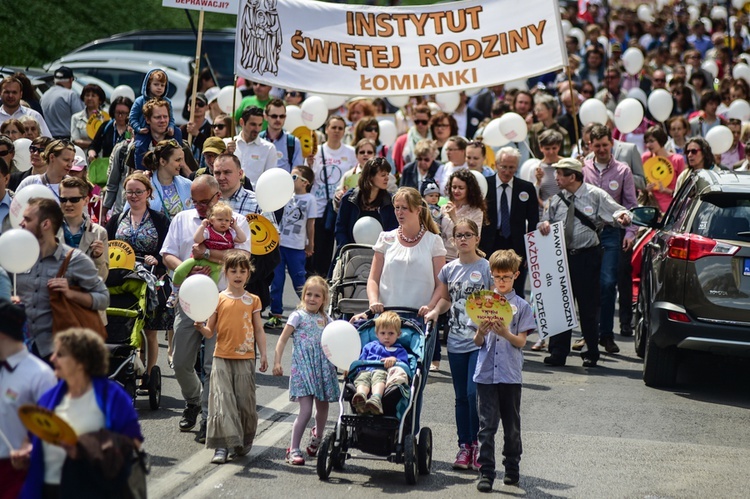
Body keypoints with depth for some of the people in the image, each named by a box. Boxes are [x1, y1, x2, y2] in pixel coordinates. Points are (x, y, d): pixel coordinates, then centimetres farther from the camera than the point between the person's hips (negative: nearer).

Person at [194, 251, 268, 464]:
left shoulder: (253, 300, 8)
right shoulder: (218, 299, 4)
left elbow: (259, 330, 11)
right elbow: (211, 332, 5)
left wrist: (263, 355, 5)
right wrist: (201, 328, -17)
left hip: (246, 358, 1)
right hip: (222, 357, -1)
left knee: (245, 401, 2)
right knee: (223, 400, -9)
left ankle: (244, 442, 20)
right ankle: (222, 445, -10)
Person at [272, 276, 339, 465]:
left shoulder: (326, 320, 13)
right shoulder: (298, 316, -2)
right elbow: (283, 339, -4)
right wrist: (277, 362, -12)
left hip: (323, 367, 5)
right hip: (303, 367, -5)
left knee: (322, 408, 13)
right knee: (306, 410, -14)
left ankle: (317, 439, 39)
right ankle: (293, 450, -9)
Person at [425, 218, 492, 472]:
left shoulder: (487, 268, -3)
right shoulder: (449, 269, 8)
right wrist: (435, 311, 1)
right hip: (456, 341, 4)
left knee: (474, 393, -12)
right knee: (461, 396, 8)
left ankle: (478, 445, 0)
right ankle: (464, 446, 15)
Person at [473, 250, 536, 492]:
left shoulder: (522, 306, 4)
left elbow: (521, 341, -2)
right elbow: (477, 342, 7)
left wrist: (506, 334, -21)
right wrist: (481, 333, -15)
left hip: (511, 374, 0)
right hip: (486, 372, 0)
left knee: (512, 425, 9)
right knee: (487, 425, -3)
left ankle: (512, 469, 22)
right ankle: (485, 473, -3)